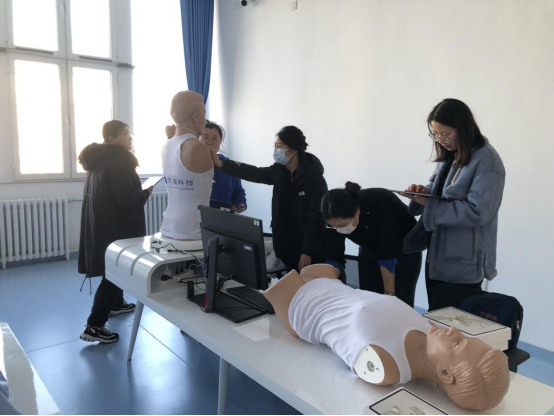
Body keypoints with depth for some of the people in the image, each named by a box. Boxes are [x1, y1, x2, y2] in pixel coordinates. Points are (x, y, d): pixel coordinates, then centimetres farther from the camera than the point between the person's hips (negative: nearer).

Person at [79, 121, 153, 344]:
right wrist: (146, 192, -8)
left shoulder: (100, 159, 12)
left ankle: (116, 304, 42)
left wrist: (139, 190, 13)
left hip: (100, 222, 10)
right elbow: (126, 198, -25)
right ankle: (94, 326, -2)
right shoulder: (118, 160, -18)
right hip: (114, 225, -10)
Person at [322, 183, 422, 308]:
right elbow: (334, 257, -16)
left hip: (404, 251, -4)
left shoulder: (381, 204, -36)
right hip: (369, 252, 4)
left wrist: (389, 293, -26)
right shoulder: (337, 217, -23)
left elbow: (388, 254, -31)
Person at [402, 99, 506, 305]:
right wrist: (424, 191, -5)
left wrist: (428, 204, -20)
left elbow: (477, 212, -24)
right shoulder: (448, 156, 7)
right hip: (436, 257, 8)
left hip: (464, 265, -7)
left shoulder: (486, 159, -16)